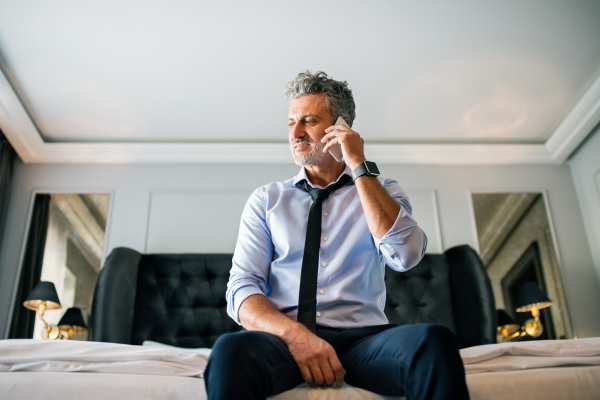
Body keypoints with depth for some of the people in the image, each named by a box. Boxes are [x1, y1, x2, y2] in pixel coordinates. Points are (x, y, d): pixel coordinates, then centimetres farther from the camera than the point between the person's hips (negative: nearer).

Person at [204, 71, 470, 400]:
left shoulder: (381, 192, 13)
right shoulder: (266, 200, 13)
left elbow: (405, 255, -8)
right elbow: (242, 289, 2)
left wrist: (359, 166, -5)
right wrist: (295, 334, -18)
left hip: (362, 338, 1)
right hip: (284, 337, 0)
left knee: (435, 341, -31)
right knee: (231, 350, -34)